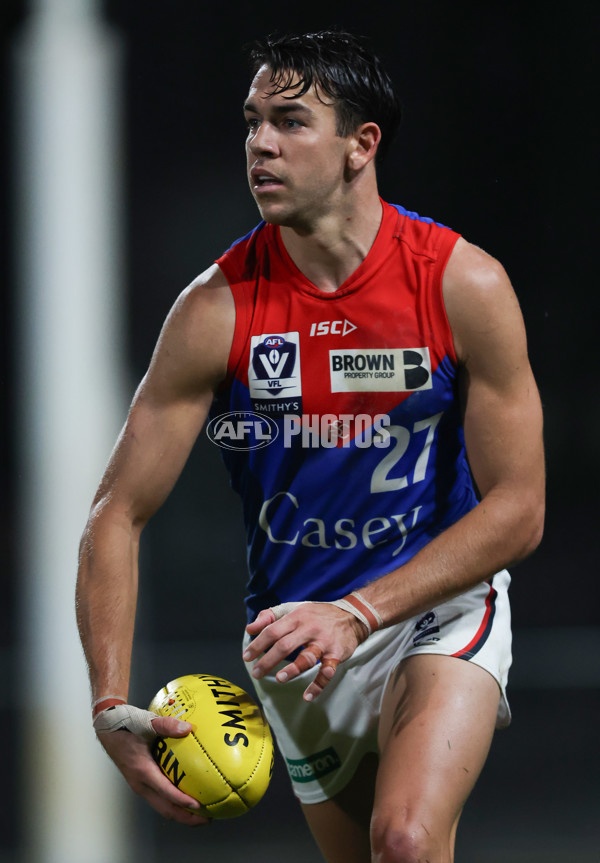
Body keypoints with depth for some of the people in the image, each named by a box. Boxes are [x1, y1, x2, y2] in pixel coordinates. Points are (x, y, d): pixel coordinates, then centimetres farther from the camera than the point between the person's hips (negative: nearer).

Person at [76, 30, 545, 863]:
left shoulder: (464, 285, -13)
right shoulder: (218, 309, -11)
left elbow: (517, 511, -12)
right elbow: (118, 516, -8)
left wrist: (357, 614, -24)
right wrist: (111, 704, -22)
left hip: (439, 606, -2)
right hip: (297, 634, 2)